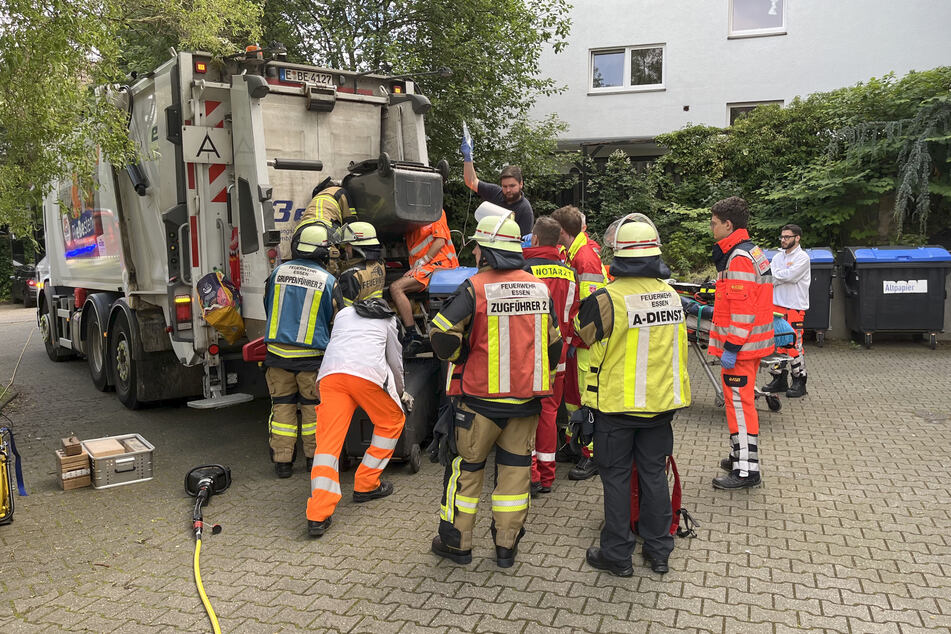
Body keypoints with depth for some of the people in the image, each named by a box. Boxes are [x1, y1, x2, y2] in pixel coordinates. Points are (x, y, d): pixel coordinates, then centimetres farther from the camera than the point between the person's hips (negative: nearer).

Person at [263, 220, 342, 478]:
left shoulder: (278, 272, 1)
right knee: (313, 407, 10)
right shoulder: (328, 280, -7)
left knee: (282, 405, 10)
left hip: (277, 351, 3)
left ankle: (282, 460, 15)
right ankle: (315, 457, 18)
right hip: (312, 356, -2)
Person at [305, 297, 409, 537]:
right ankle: (366, 485, 23)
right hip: (368, 373, -2)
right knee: (392, 421, 21)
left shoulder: (343, 314, 35)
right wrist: (401, 394, 47)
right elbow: (395, 362, 31)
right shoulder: (388, 320, 29)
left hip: (330, 373, 3)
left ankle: (318, 516, -13)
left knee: (329, 441, -2)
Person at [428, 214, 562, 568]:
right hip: (527, 399, 4)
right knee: (515, 469, 13)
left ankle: (456, 543, 23)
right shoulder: (540, 288, 4)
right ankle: (506, 548, 22)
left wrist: (458, 358, 1)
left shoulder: (475, 288, -13)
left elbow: (441, 333, -19)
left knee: (466, 467, 11)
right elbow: (554, 343, 11)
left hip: (480, 397, -4)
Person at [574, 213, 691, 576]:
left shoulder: (607, 298, -19)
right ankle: (658, 550, 28)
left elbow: (584, 332, -1)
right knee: (654, 473, 16)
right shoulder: (671, 294, 1)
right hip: (661, 401, 5)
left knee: (616, 477, 7)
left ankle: (617, 555, 18)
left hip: (617, 401, -5)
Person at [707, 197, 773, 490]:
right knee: (739, 400, 20)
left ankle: (746, 470, 1)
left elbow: (742, 309, -24)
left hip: (739, 345, -11)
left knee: (739, 401, -5)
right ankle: (741, 455, 33)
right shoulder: (752, 251, 15)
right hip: (750, 343, 11)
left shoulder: (739, 258, -19)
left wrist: (731, 348, -22)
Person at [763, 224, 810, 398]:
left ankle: (799, 382, 5)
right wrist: (784, 276, -11)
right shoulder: (778, 257, 14)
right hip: (776, 305, 6)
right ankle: (779, 379, 18)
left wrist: (776, 274, -4)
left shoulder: (802, 257, -6)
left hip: (794, 307, -6)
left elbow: (789, 276, -19)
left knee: (794, 344, -5)